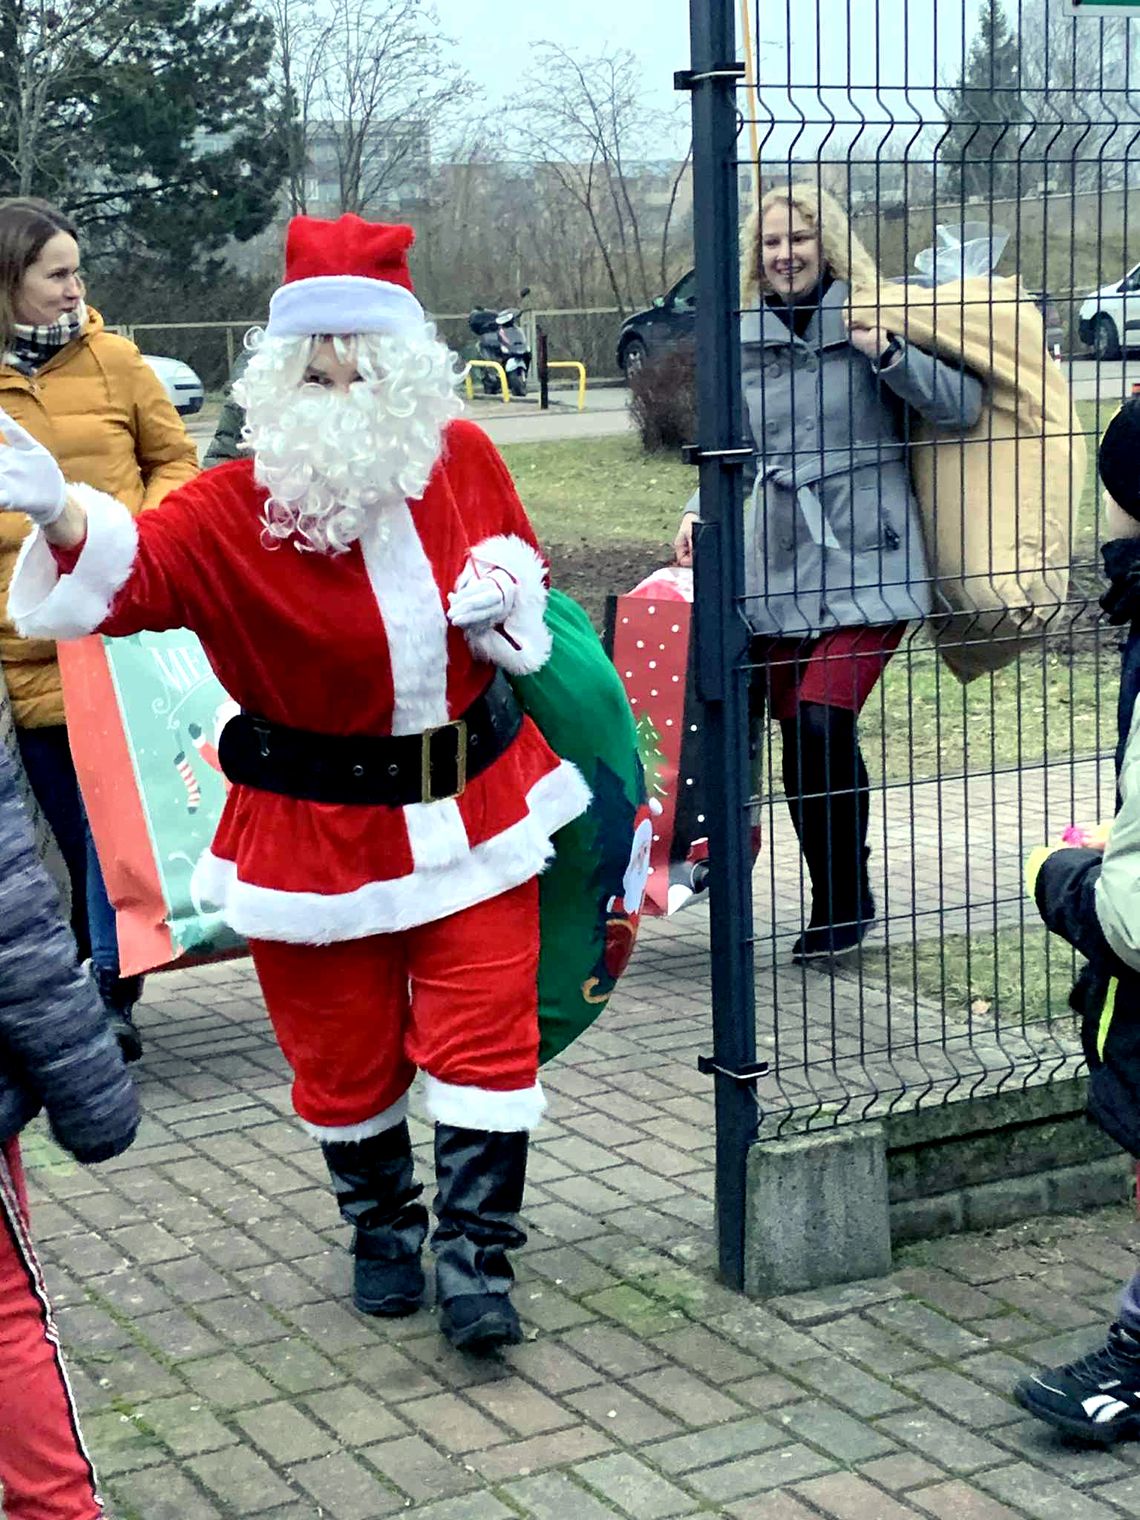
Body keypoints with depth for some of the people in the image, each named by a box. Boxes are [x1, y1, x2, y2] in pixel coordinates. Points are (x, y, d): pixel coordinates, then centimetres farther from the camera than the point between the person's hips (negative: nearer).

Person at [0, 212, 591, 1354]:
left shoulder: (462, 460, -4)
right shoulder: (238, 508, -16)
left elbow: (517, 552, 15)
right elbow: (138, 566, -33)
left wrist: (504, 594, -8)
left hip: (469, 809, 2)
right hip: (314, 826, -2)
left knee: (482, 1035, 1)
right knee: (343, 1049, 11)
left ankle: (474, 1257, 14)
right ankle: (381, 1227, 36)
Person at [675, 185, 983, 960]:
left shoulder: (871, 325, -1)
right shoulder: (745, 343, 10)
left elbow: (964, 404, -7)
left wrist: (889, 355, -20)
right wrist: (702, 511, 2)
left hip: (867, 566, -4)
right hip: (779, 570, 4)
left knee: (823, 723, -17)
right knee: (799, 736, 4)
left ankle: (844, 903, 0)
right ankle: (838, 902, 21)